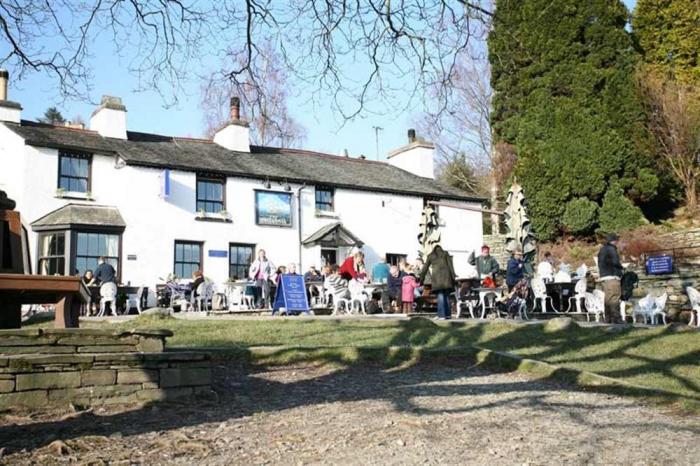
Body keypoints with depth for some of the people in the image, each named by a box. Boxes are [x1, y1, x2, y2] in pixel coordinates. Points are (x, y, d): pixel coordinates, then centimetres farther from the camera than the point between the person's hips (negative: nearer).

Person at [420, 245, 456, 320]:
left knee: (440, 295, -3)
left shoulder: (430, 256, 18)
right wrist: (453, 276, 3)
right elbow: (450, 265, 6)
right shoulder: (445, 254, 17)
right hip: (446, 275, 1)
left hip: (436, 277, -1)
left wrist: (421, 279, 21)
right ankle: (448, 314, 6)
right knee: (446, 295, 7)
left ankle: (441, 315, -11)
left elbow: (425, 269, 17)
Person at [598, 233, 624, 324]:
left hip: (604, 276, 10)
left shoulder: (602, 250, 20)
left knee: (607, 298, 10)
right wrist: (621, 267, 3)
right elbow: (615, 262, -17)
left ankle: (608, 319, 11)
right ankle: (616, 318, -15)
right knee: (614, 298, -11)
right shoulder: (611, 249, -9)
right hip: (612, 276, -10)